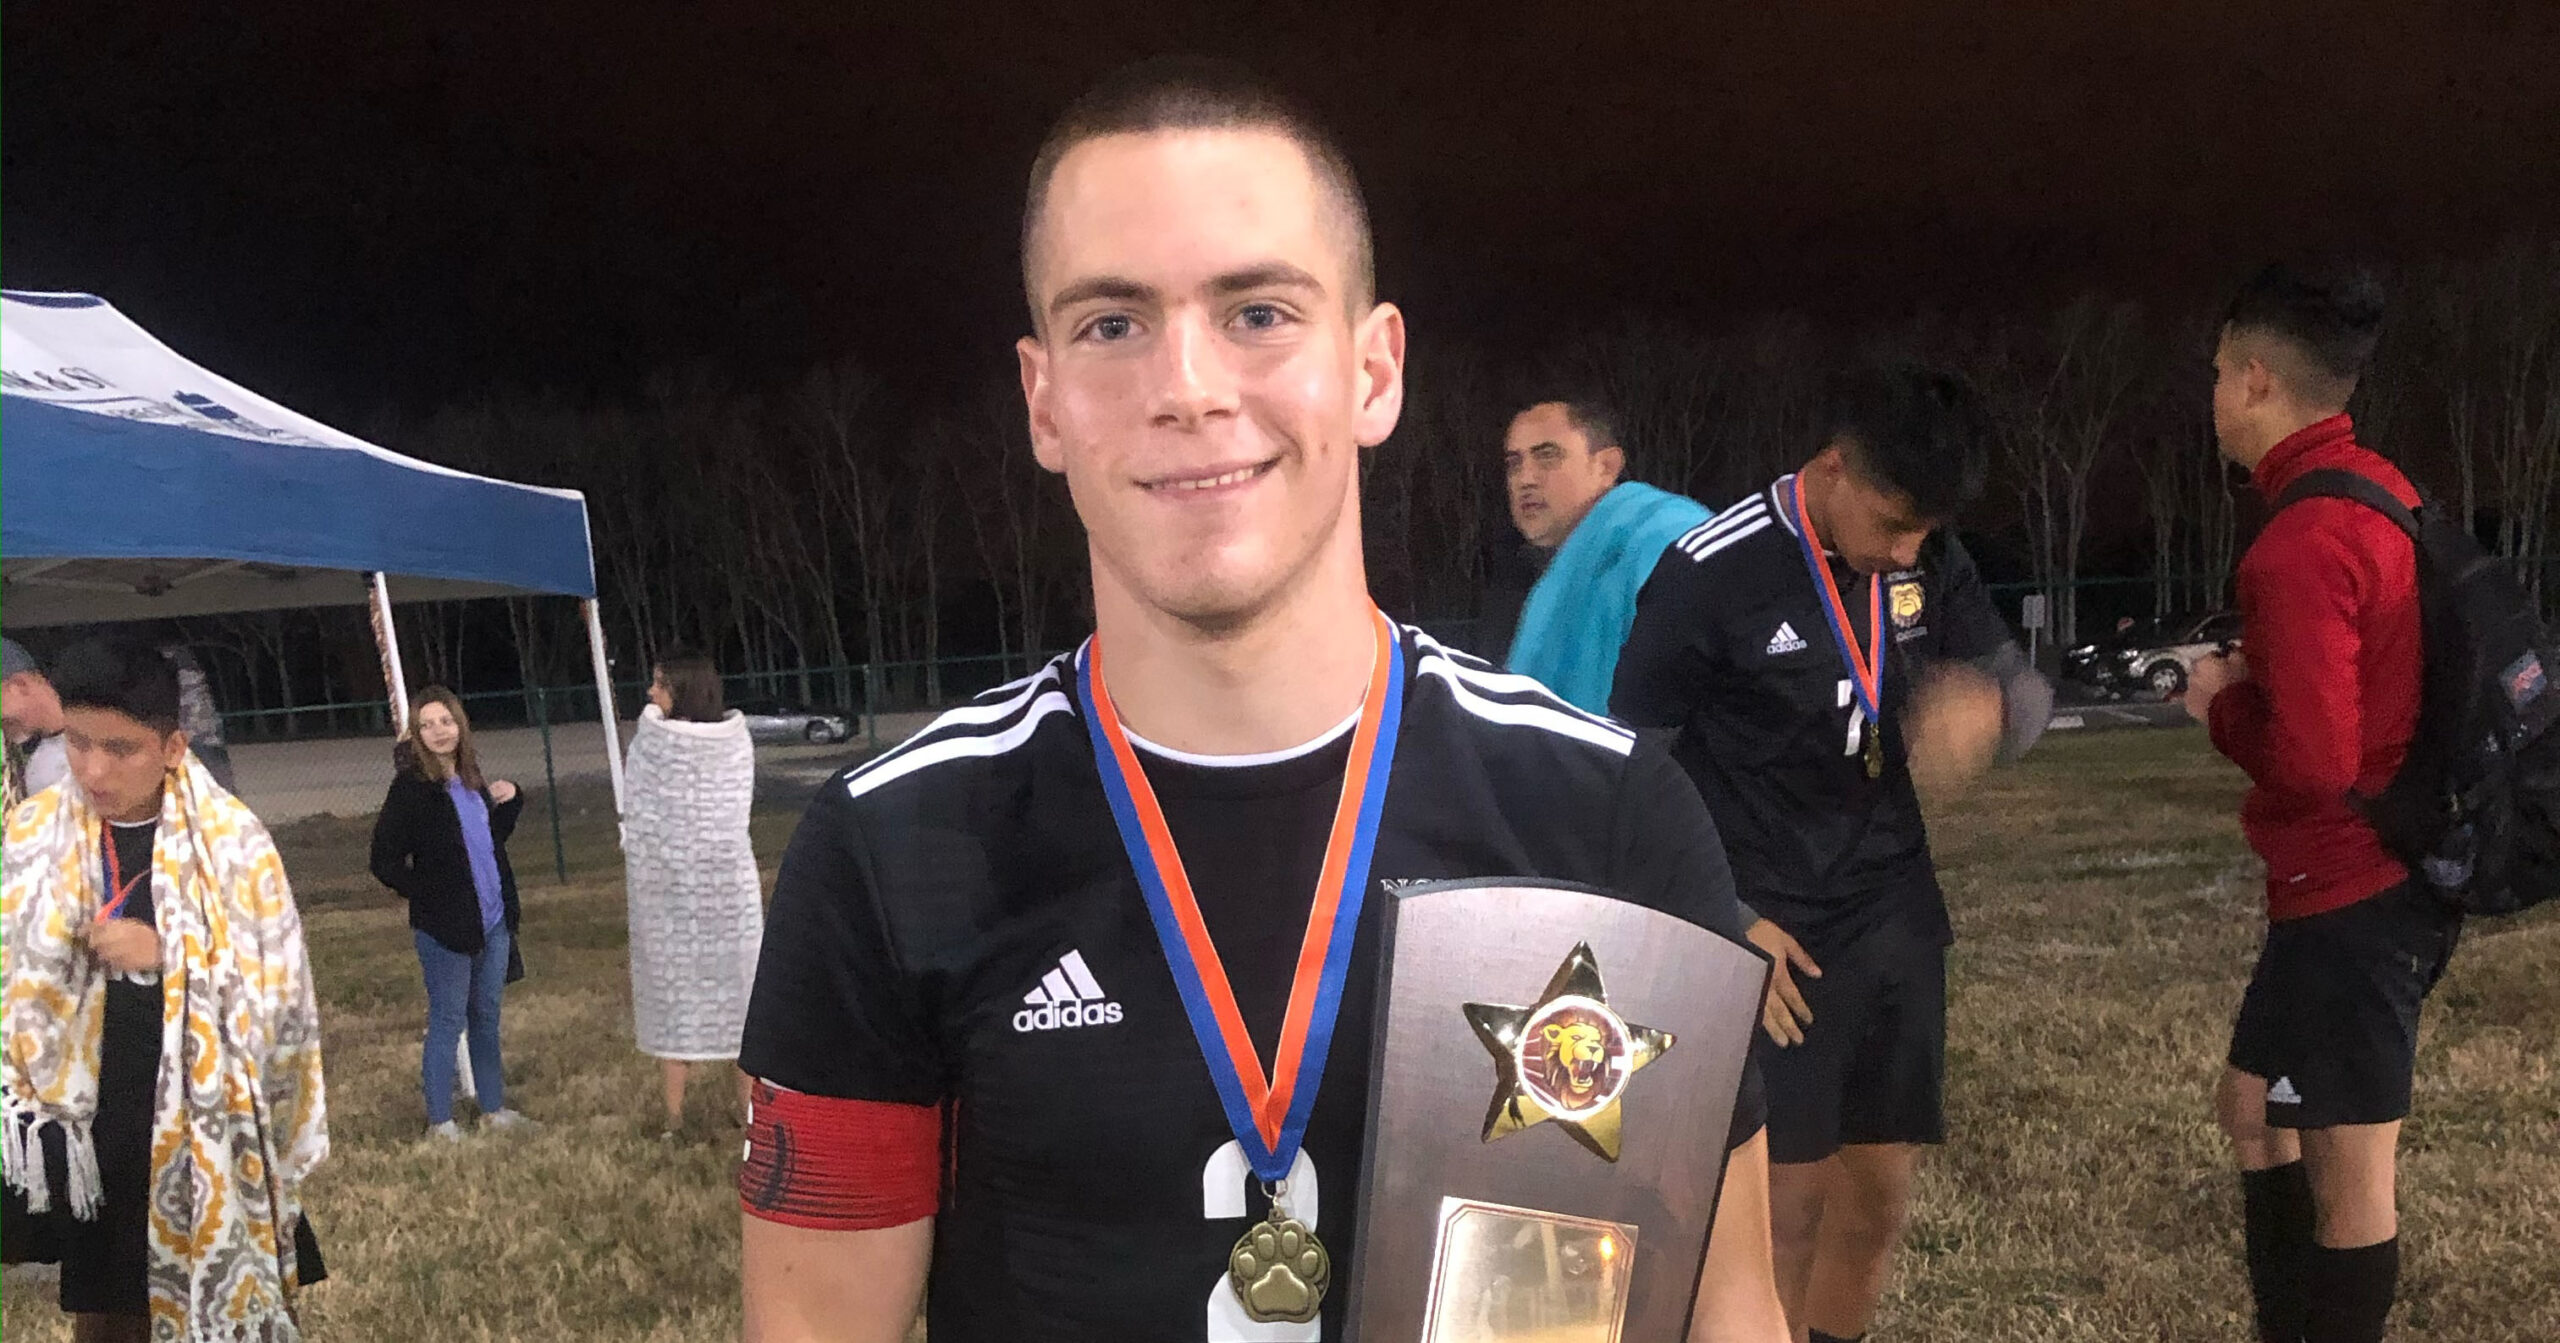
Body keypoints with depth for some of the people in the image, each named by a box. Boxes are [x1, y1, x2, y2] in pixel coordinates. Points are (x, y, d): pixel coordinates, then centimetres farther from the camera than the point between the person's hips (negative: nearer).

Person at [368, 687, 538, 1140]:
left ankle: (493, 1109, 26)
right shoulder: (410, 787, -13)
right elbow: (385, 861, -14)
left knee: (487, 1014, 15)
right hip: (446, 926, -7)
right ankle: (439, 1120, 13)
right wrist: (428, 897, -13)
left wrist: (509, 801, 4)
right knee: (448, 1019, 2)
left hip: (493, 918, 7)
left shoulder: (469, 778, 7)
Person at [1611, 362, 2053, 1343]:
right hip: (1773, 935, -5)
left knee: (1881, 1194, 11)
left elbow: (2024, 684, 7)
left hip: (1896, 915, 5)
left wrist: (1989, 710, -18)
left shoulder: (1928, 560, -1)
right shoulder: (1711, 577, -17)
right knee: (1789, 1205, 0)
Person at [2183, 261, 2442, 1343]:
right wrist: (2254, 675, 7)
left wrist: (2224, 703, -8)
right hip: (2381, 875, 10)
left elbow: (2310, 767, -26)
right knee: (2253, 1103, 22)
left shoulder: (2301, 543, -22)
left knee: (2347, 1175, 1)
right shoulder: (2380, 493, 7)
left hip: (2350, 896, -10)